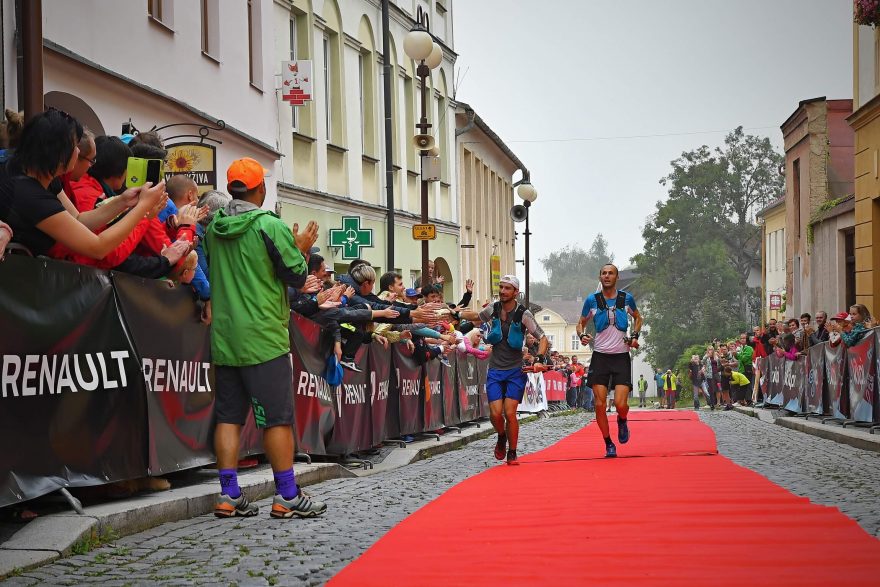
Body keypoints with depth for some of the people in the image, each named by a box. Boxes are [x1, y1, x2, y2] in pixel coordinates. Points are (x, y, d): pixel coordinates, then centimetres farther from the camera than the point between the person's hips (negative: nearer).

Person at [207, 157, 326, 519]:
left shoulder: (213, 228, 6)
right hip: (264, 337, -6)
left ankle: (229, 496, 7)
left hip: (224, 336, 6)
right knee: (278, 417, 0)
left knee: (228, 415, 7)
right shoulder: (270, 226, -11)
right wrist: (302, 248, 12)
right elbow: (297, 277, -7)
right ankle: (287, 498, 3)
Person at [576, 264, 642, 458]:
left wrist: (635, 336, 3)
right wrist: (582, 335, -8)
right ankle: (608, 444, 10)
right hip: (600, 356, 0)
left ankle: (622, 421, 24)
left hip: (621, 357, 0)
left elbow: (637, 318, 20)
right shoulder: (592, 300, 1)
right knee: (600, 404, -6)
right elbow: (581, 323, 14)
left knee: (620, 404, -12)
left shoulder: (626, 298, 2)